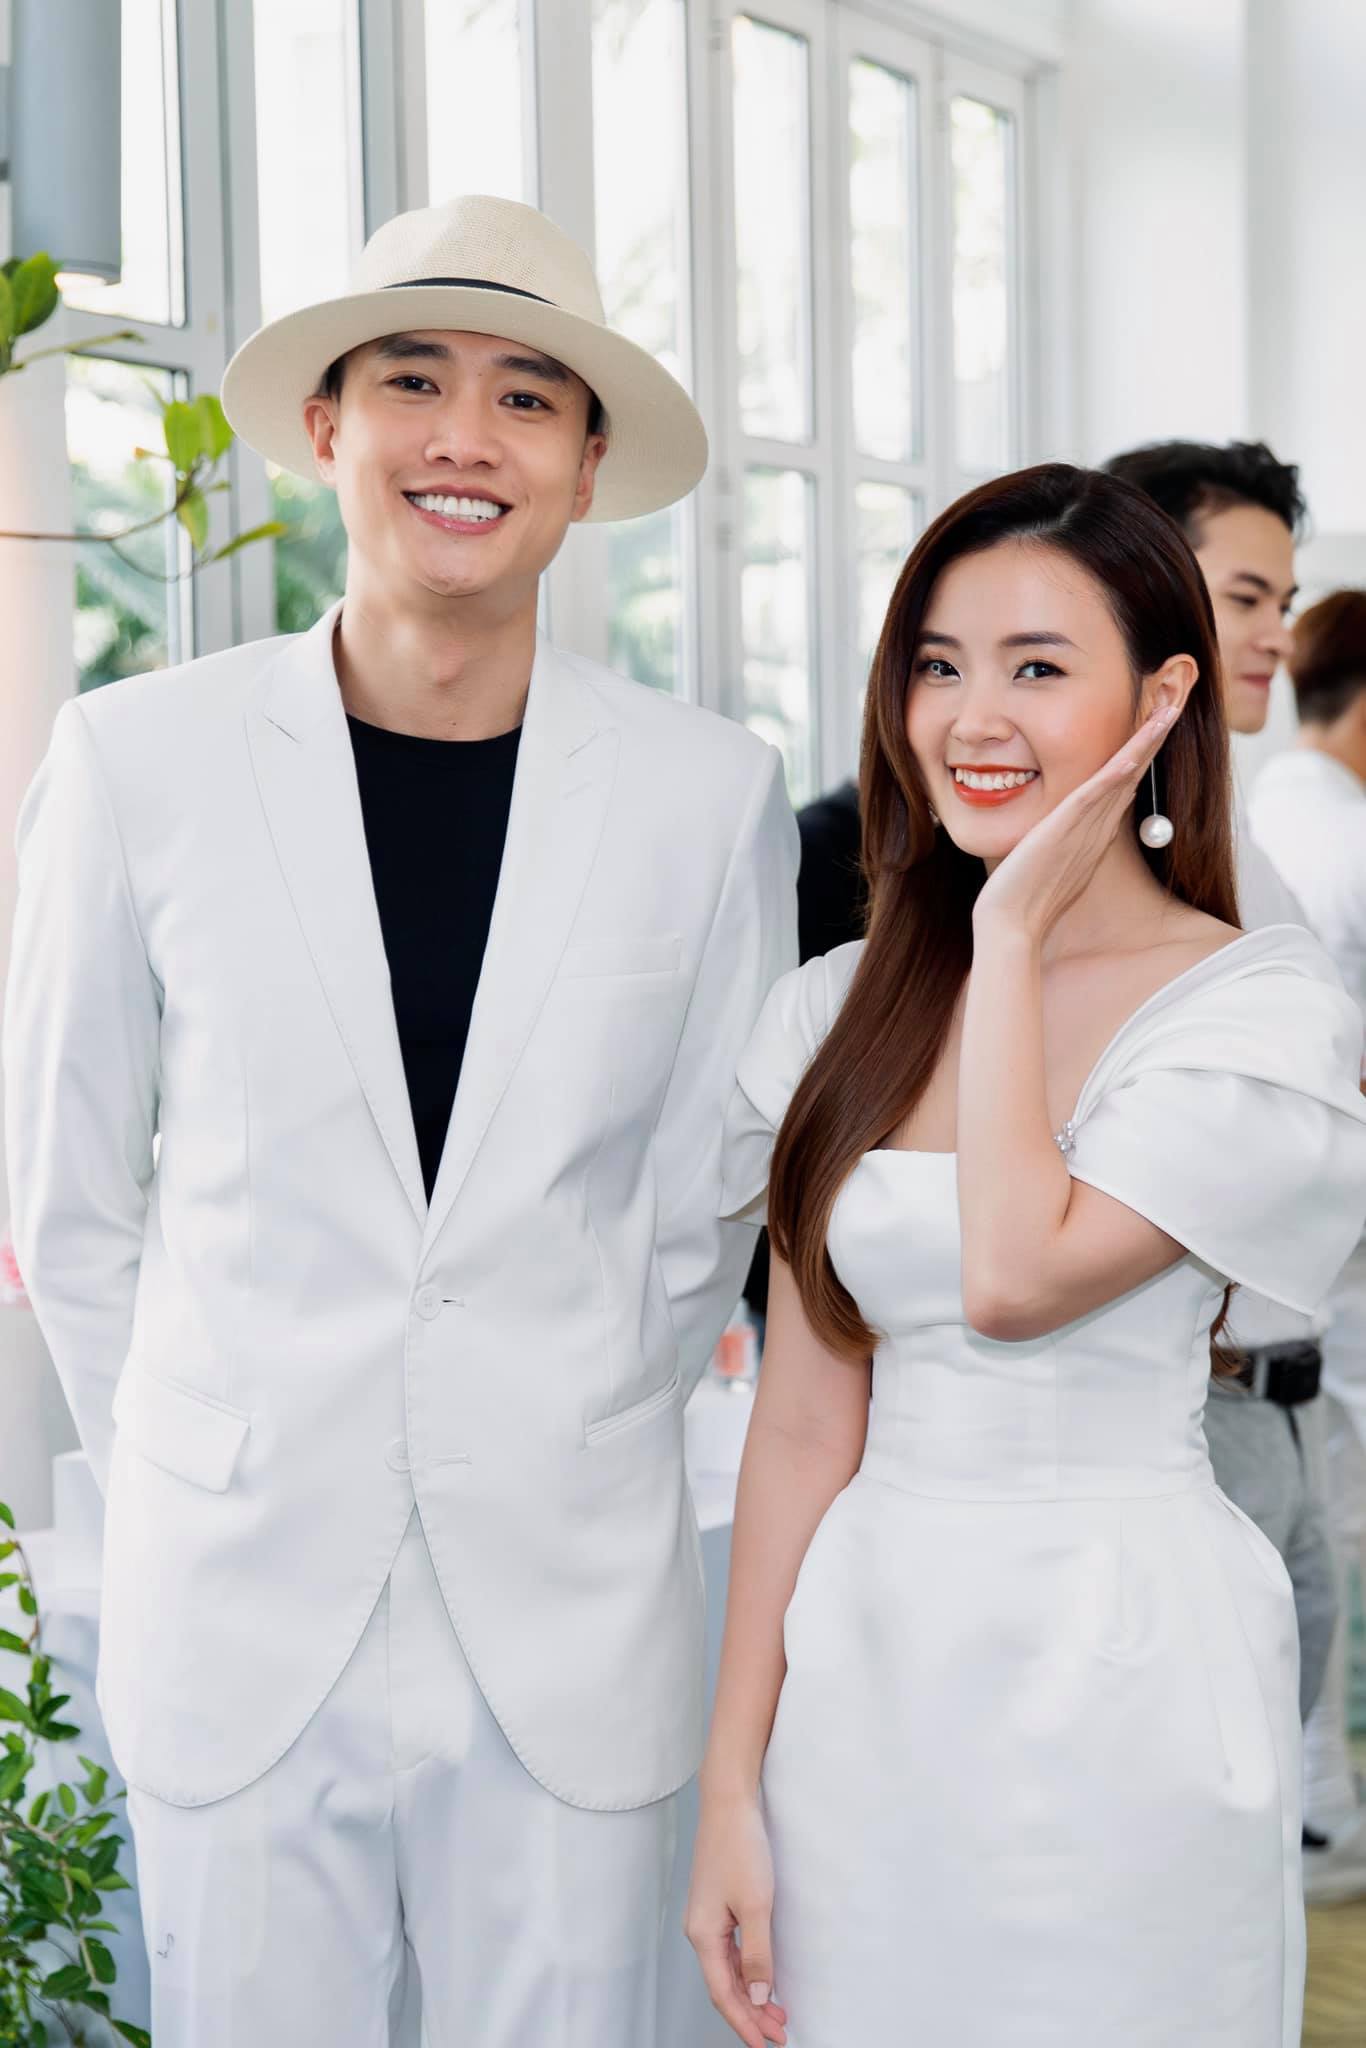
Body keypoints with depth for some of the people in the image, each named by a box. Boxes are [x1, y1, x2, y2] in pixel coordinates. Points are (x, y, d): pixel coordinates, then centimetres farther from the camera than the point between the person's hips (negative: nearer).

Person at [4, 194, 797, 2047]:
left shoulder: (713, 793, -3)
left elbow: (704, 1209, 7)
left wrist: (559, 1446, 10)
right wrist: (211, 1476, 7)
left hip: (573, 1628, 1)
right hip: (238, 1615, 0)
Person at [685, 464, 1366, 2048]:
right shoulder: (845, 1008, 4)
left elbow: (1017, 1274, -23)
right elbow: (803, 1421, 3)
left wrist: (1014, 941, -13)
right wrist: (733, 1783, 2)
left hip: (1118, 1682, -4)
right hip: (859, 1673, 4)